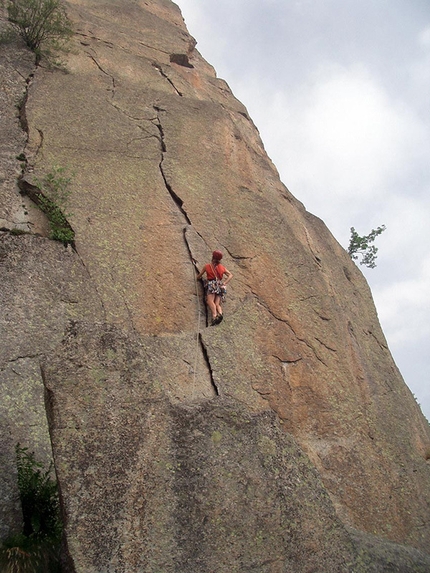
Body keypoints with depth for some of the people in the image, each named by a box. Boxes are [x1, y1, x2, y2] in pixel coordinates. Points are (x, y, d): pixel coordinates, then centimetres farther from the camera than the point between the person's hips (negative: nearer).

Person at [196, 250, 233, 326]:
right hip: (220, 286, 5)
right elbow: (230, 275, 17)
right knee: (217, 304, -2)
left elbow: (199, 276, 19)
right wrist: (224, 283, 10)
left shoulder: (207, 266, 12)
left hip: (212, 284, -5)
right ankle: (220, 313, -33)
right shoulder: (222, 267, 21)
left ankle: (214, 315, -47)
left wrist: (198, 278, 42)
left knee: (210, 301, -23)